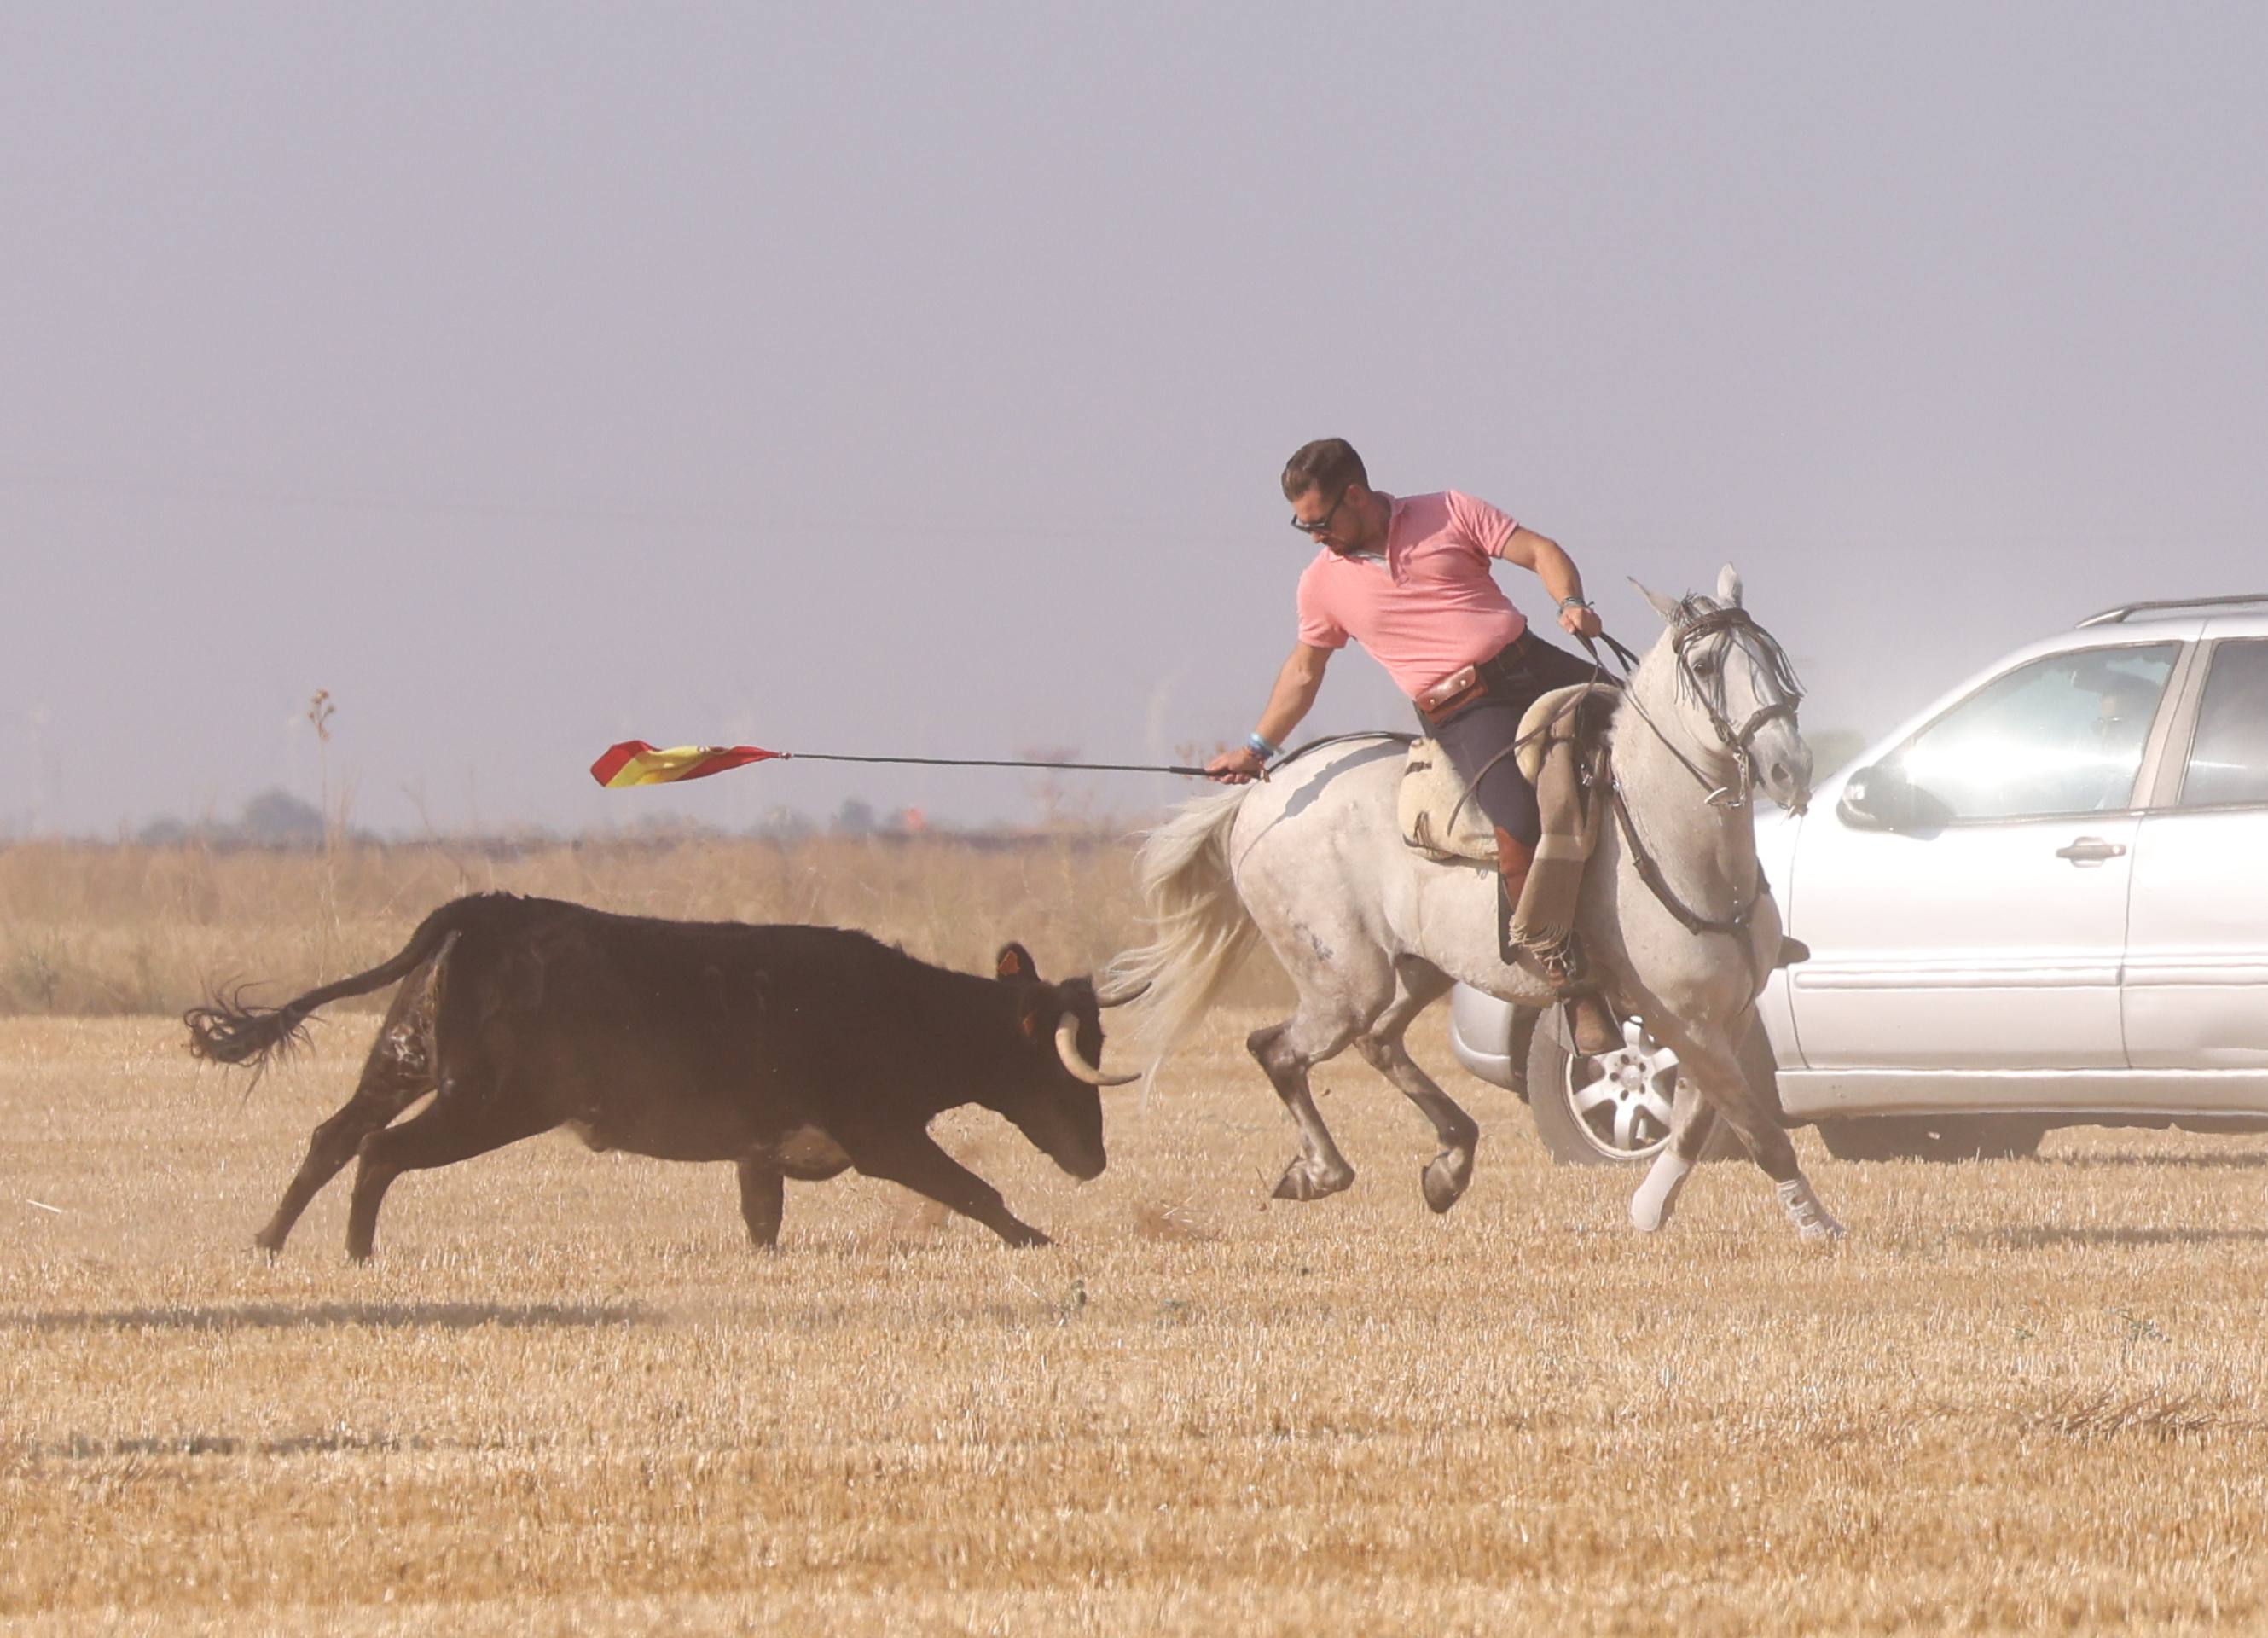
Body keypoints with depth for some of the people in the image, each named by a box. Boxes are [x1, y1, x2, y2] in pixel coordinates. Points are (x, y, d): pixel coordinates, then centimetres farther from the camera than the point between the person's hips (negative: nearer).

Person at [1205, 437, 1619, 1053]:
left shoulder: (1448, 514, 4)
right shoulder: (1324, 581, 8)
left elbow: (1539, 552, 3)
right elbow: (1304, 669, 22)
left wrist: (1571, 603, -17)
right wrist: (1257, 748, 23)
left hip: (1531, 665, 2)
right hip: (1462, 716, -2)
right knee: (1519, 829, -27)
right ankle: (1574, 990, -22)